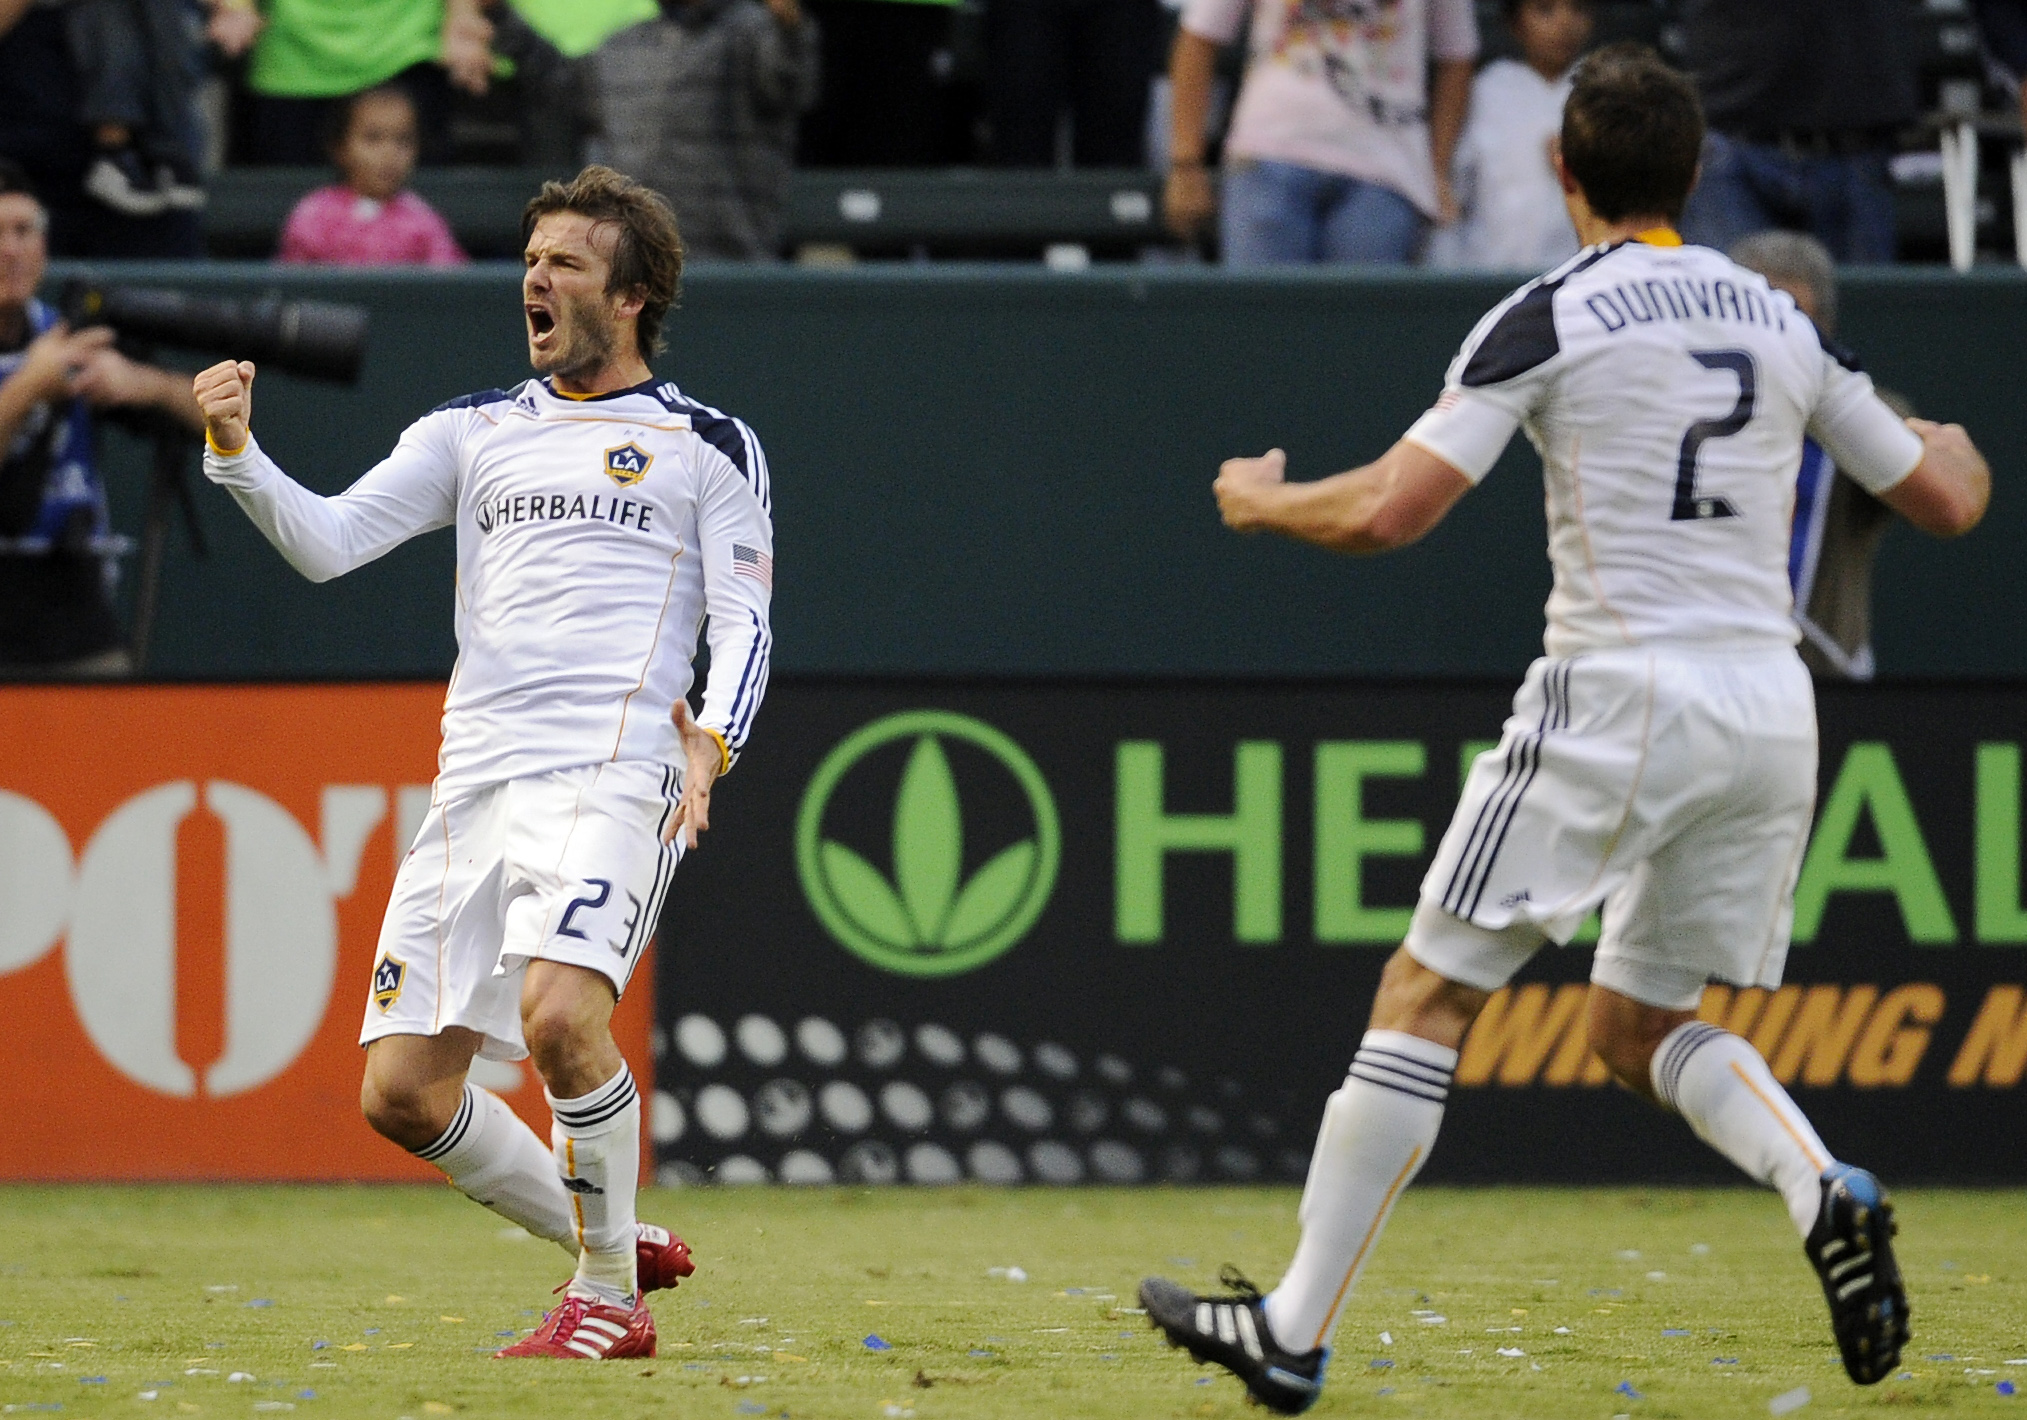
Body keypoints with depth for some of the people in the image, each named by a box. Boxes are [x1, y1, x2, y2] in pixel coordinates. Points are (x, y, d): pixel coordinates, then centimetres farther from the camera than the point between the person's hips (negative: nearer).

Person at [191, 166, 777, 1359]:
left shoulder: (710, 445, 9)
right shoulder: (477, 431, 19)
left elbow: (746, 625, 3)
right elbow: (326, 542, 11)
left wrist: (711, 740, -16)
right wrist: (238, 453, -6)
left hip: (614, 778, -5)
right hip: (476, 783, 5)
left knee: (559, 1012, -29)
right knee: (403, 1091, -1)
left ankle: (610, 1299, -11)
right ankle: (610, 1247, 18)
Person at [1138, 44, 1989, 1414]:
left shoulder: (1549, 320, -5)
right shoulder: (1784, 325, 11)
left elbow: (1386, 514, -11)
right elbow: (1948, 502, 18)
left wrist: (1257, 500, 10)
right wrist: (1956, 446, 43)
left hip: (1621, 697, -6)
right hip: (1772, 710, 6)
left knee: (1426, 996, 0)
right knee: (1640, 1025, 19)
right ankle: (1825, 1189, -9)